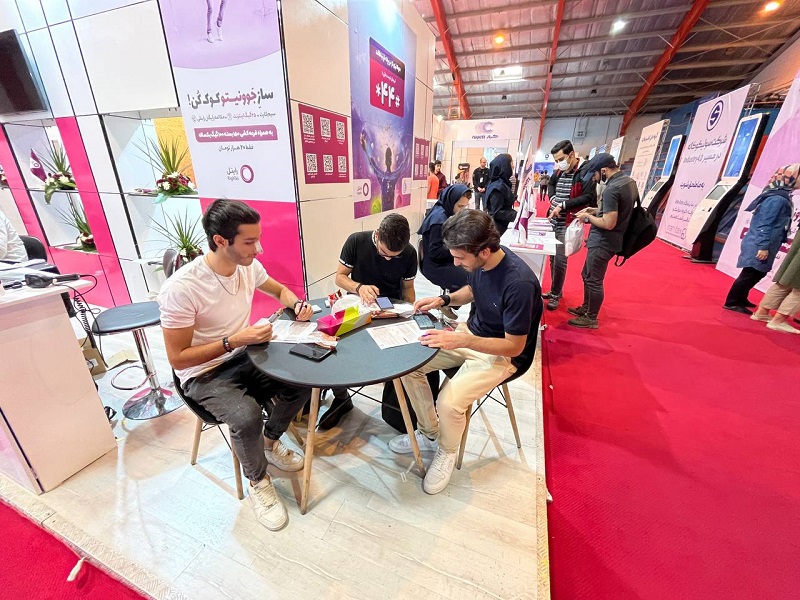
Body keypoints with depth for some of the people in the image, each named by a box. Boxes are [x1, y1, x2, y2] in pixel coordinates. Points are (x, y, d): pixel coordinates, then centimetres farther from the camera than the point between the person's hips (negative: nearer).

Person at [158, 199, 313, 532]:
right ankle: (258, 482, 3)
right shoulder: (181, 289, -27)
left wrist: (297, 304, -11)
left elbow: (279, 289, 10)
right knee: (247, 416, -31)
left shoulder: (248, 266, -9)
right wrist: (234, 341, -29)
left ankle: (269, 441, 16)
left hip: (243, 357, 6)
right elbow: (178, 358, -20)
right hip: (203, 374, -5)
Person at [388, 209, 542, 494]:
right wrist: (444, 299, -4)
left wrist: (461, 341, -32)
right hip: (471, 332, 8)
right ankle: (429, 432, 17)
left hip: (502, 353, -7)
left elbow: (515, 346, -23)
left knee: (449, 401, -27)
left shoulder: (519, 283, -31)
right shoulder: (480, 262, -9)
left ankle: (446, 452, 10)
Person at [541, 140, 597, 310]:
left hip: (568, 223, -7)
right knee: (552, 257, 11)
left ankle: (556, 295, 6)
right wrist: (553, 199, 8)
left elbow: (588, 197, -18)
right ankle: (554, 290, 25)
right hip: (553, 221, 7)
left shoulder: (586, 171, -11)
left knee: (560, 259, -9)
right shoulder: (559, 171, 9)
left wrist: (562, 205, -20)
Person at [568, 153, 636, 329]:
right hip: (608, 240, 10)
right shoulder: (629, 181, 8)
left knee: (593, 280, 2)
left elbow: (609, 223, -25)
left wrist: (588, 217, -11)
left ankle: (591, 318, 15)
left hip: (603, 241, -10)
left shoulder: (611, 190, -23)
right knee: (587, 275, 21)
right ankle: (586, 308, 36)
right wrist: (597, 210, 12)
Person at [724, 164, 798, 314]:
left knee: (758, 273, 16)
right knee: (751, 274, -5)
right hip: (759, 246, -10)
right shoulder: (777, 199, -16)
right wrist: (763, 247, -22)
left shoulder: (782, 197, 14)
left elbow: (776, 225, 18)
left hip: (762, 246, 10)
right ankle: (732, 303, 3)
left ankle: (740, 299, 26)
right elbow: (764, 225, -21)